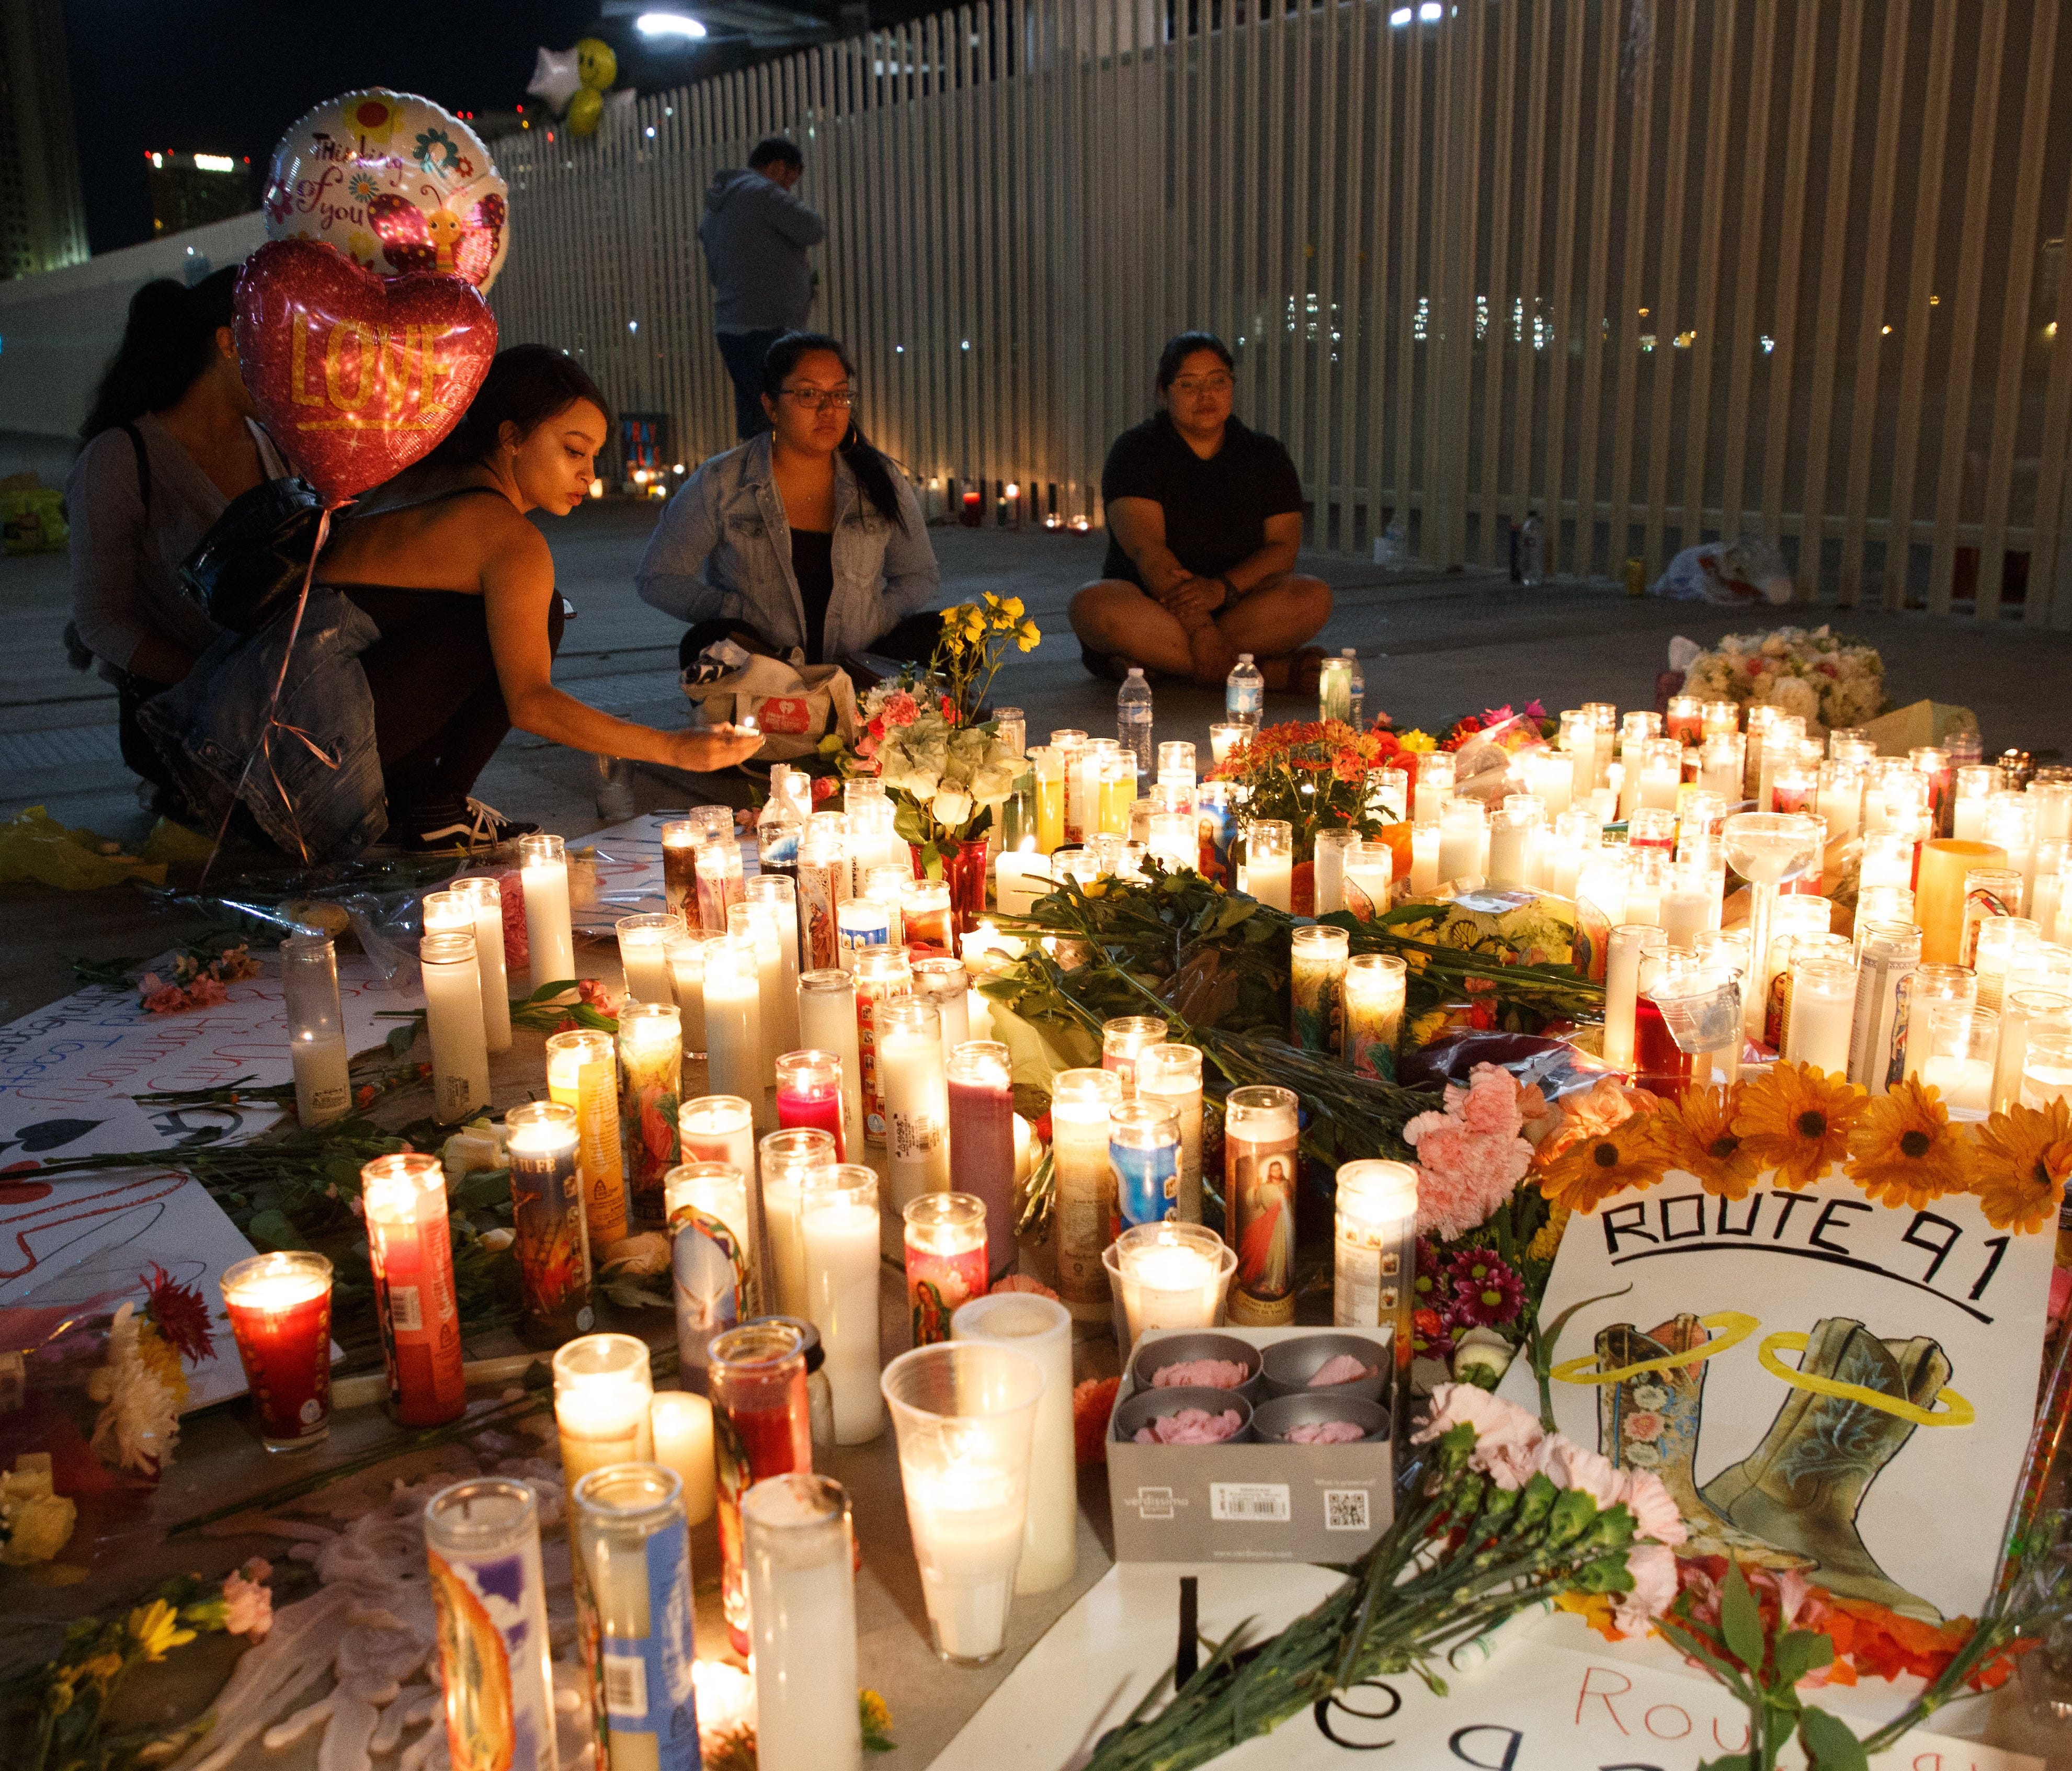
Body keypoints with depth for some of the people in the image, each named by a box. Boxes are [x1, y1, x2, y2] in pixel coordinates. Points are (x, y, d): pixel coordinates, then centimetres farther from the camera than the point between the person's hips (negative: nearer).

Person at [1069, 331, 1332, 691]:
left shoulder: (1265, 455, 9)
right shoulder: (1135, 451, -2)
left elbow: (1284, 546, -1)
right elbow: (1147, 550, -16)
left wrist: (1224, 588, -22)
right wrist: (1198, 625, -29)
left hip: (1240, 604, 2)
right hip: (1148, 603, -2)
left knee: (1314, 596, -26)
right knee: (1092, 604, -35)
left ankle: (1146, 660, -30)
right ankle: (1268, 670, -35)